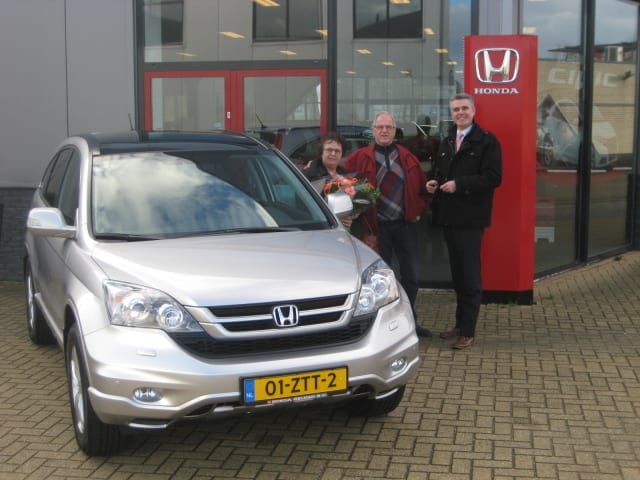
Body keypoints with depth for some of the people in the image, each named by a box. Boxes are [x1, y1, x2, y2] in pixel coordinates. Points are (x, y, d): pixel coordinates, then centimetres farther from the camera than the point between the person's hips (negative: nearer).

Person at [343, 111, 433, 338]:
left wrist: (417, 210, -1)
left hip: (406, 224, 3)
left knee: (410, 276, 10)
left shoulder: (408, 158, 8)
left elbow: (423, 189, 12)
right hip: (378, 226, -3)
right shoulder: (360, 158, -1)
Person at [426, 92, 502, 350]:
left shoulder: (487, 141, -7)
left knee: (470, 276, -3)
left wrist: (458, 184, -21)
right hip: (449, 217, 7)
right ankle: (460, 324, 24)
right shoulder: (446, 142, 17)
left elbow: (493, 177, -16)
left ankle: (467, 331, 3)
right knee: (457, 274, 15)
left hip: (470, 218, -7)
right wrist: (434, 182, 3)